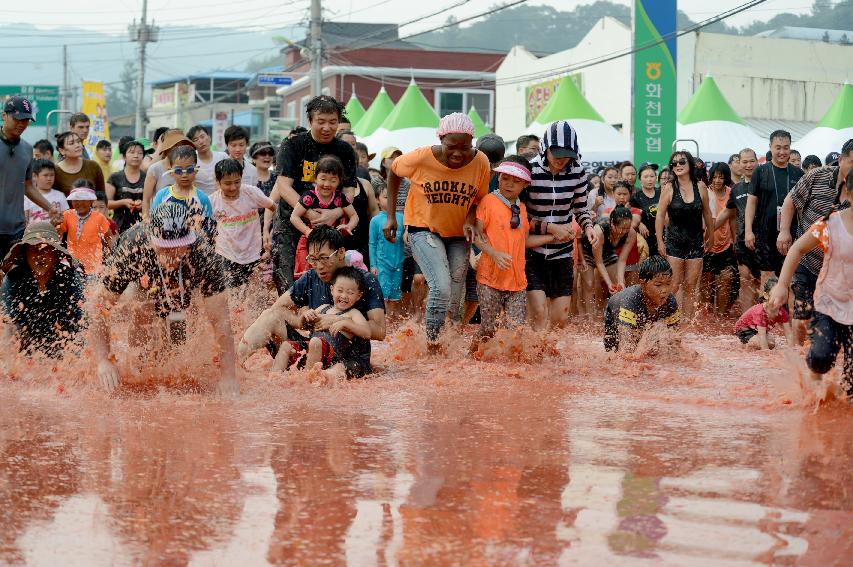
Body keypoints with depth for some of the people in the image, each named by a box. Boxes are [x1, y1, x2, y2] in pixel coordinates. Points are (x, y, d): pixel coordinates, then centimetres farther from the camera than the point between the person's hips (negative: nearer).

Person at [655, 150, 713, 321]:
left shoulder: (700, 187, 2)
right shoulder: (669, 188, -4)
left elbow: (706, 213, 14)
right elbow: (660, 216, -2)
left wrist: (710, 234, 19)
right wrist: (660, 241, -6)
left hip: (696, 242, 2)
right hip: (674, 241, -2)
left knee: (691, 287, 4)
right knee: (674, 285, -8)